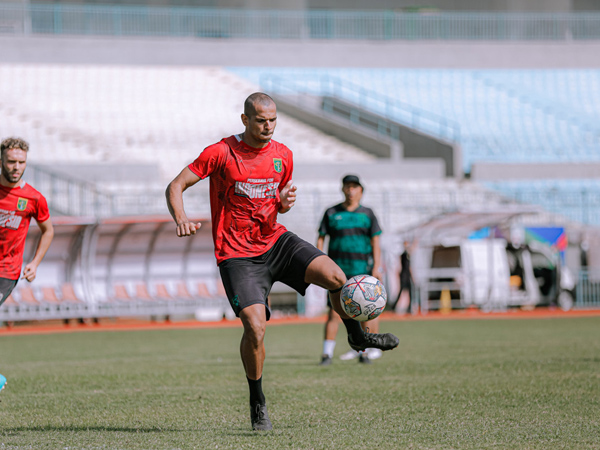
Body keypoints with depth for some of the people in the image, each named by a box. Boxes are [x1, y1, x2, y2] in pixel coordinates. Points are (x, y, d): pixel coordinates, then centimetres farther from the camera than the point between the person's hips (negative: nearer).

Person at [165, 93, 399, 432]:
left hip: (276, 241, 4)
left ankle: (357, 335, 12)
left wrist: (285, 202, -5)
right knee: (255, 326, -19)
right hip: (237, 255, -4)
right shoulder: (221, 153, -9)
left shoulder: (283, 155, 5)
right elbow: (175, 187, -7)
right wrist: (181, 219, -27)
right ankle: (258, 403, 3)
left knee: (335, 276, -18)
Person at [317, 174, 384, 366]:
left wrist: (376, 267, -4)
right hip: (338, 270, -1)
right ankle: (327, 353, -6)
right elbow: (320, 238, 8)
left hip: (362, 270, 1)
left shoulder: (367, 214, 9)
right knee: (334, 312, -9)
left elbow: (375, 241, 6)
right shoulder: (331, 213, 8)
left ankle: (364, 351, 12)